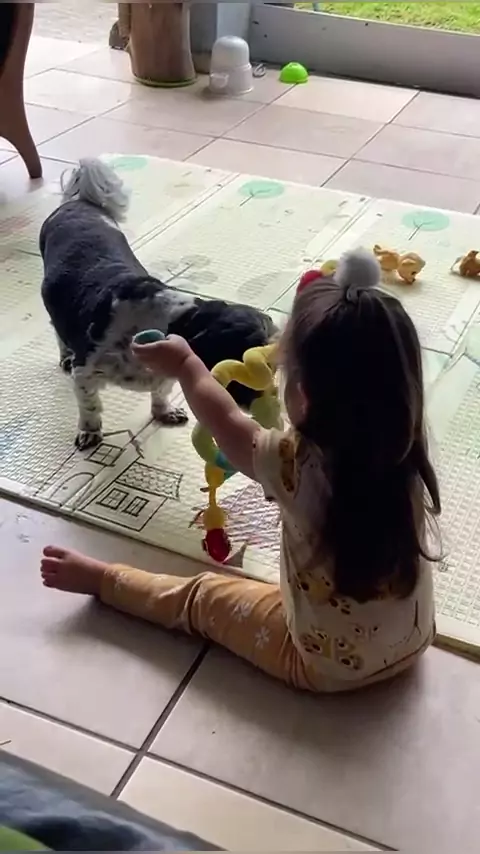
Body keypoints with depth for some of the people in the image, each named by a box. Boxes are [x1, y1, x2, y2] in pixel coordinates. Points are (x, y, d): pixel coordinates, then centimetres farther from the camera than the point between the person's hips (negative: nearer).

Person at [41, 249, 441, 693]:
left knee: (202, 597, 15)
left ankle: (102, 579, 35)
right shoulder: (405, 451, -19)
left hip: (328, 667, -4)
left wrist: (186, 365, 6)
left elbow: (230, 424, -9)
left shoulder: (298, 466, -31)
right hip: (412, 646, 5)